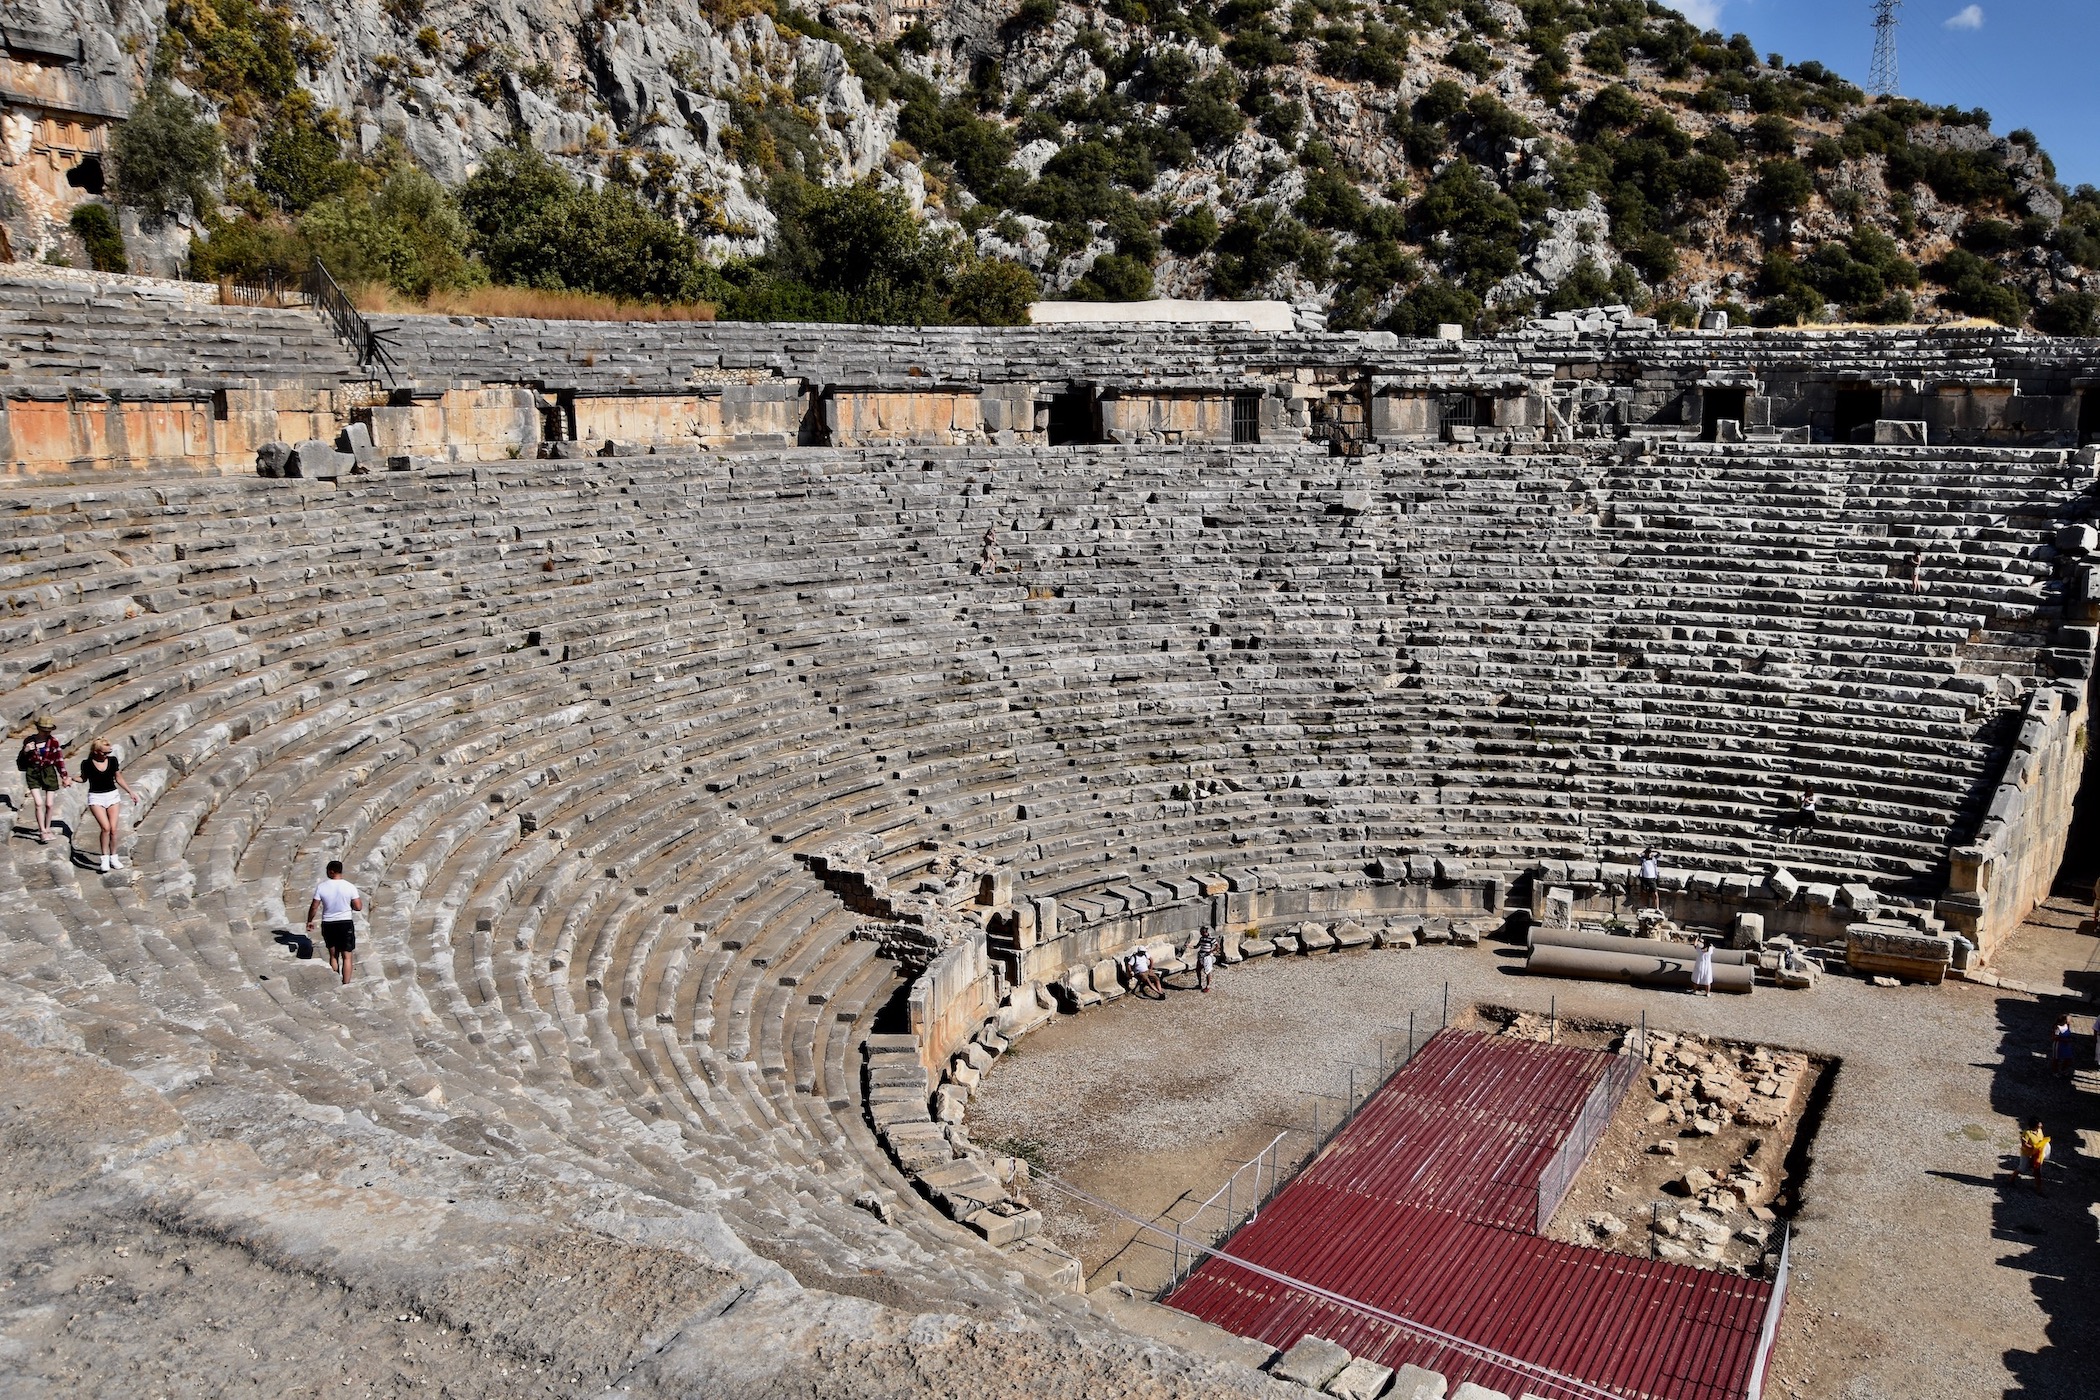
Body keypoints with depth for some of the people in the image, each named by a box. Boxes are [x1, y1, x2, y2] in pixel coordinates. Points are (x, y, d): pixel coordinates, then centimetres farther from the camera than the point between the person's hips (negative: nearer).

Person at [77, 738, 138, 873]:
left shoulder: (113, 760, -2)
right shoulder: (87, 763, -8)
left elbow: (119, 779, 10)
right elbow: (84, 778, 9)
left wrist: (130, 792, 11)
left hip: (112, 795, 3)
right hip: (96, 797, -3)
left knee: (113, 829, -1)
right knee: (106, 827, -17)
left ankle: (113, 858, 14)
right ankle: (105, 858, -6)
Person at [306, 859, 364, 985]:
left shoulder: (321, 887, -8)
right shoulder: (350, 887, -10)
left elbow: (314, 907, -3)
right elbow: (358, 907, -8)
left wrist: (309, 921, 12)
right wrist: (360, 900, 14)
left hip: (328, 925, 2)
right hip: (346, 924, -2)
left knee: (333, 955, 17)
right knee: (346, 956, 5)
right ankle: (346, 984, 2)